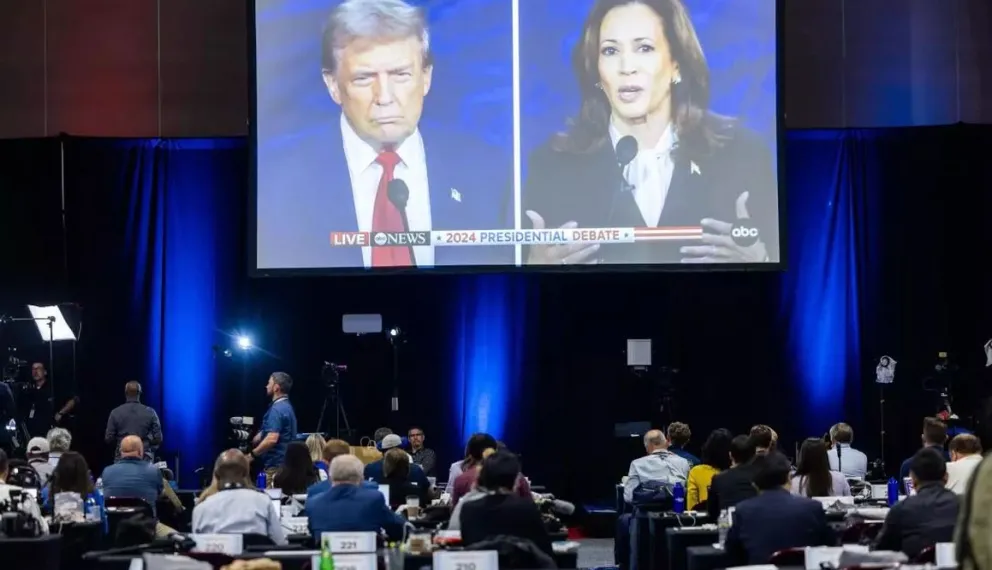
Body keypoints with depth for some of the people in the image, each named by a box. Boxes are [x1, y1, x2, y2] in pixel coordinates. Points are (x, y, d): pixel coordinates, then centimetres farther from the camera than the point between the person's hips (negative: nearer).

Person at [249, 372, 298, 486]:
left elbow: (272, 439, -26)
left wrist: (252, 455, -17)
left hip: (275, 465, -10)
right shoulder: (286, 406, 17)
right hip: (284, 463, 10)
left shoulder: (277, 409, -16)